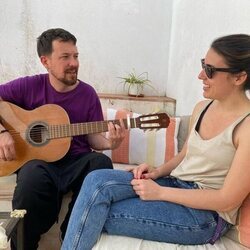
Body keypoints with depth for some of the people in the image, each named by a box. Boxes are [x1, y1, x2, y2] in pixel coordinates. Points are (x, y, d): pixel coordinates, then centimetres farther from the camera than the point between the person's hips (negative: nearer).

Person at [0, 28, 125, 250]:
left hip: (76, 160, 2)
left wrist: (109, 142, -17)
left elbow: (93, 138, 6)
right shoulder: (30, 86, 1)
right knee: (34, 176, -37)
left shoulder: (88, 94, 4)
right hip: (37, 158, -2)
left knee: (102, 164, -31)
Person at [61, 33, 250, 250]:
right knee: (97, 181, -18)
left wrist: (160, 192, -18)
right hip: (175, 184, 7)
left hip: (206, 214, -6)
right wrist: (157, 172, -2)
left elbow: (228, 200, -19)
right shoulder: (203, 107, 6)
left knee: (96, 216, -17)